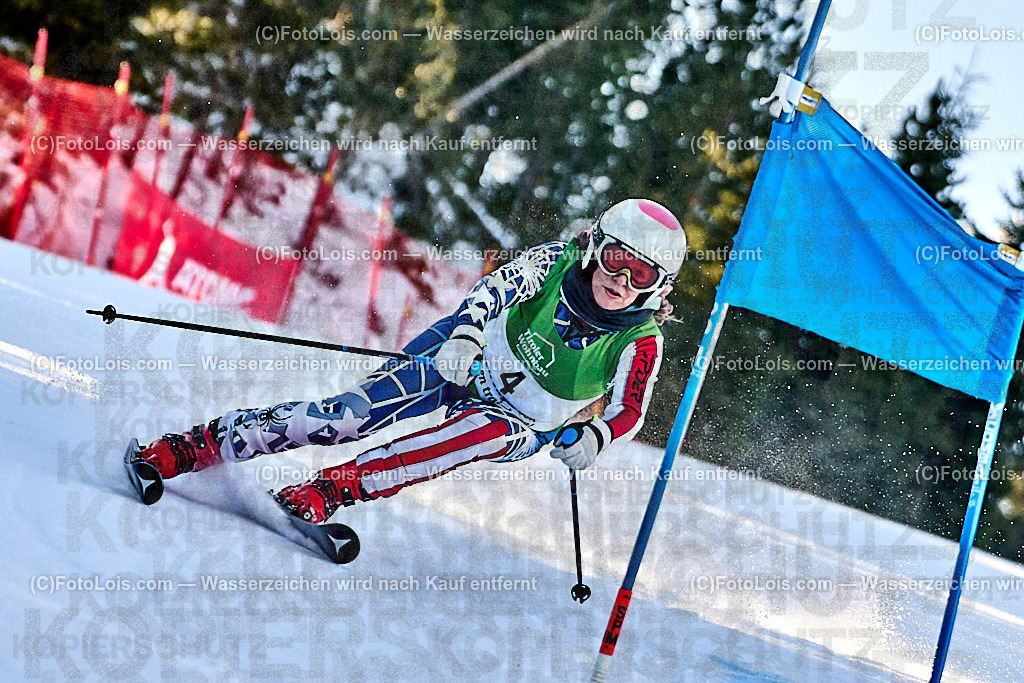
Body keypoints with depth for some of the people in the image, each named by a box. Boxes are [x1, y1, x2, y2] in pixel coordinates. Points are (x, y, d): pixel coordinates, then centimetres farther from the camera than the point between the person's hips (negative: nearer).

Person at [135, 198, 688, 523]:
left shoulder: (639, 346, -17)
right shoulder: (558, 263, -14)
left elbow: (630, 413, -12)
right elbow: (496, 287, -20)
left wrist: (593, 437, -34)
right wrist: (464, 336, -39)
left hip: (525, 426, 0)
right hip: (468, 359, 1)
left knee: (495, 432, -38)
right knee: (351, 413, -20)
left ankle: (339, 486, -38)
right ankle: (198, 446, -16)